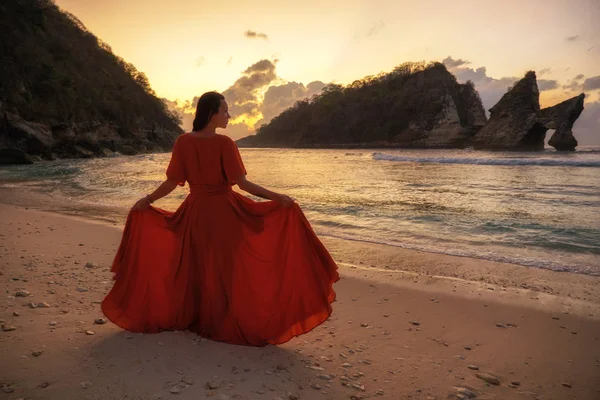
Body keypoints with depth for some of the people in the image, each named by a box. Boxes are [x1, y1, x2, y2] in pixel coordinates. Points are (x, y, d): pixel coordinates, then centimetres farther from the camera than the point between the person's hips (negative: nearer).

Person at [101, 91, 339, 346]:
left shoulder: (183, 142, -3)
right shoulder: (224, 143, -14)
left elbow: (172, 182, -1)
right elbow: (242, 183, -16)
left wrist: (147, 200, 13)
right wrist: (277, 197, -11)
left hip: (195, 211, 4)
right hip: (224, 211, -4)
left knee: (196, 268, 17)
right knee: (228, 269, 8)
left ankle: (194, 319, 31)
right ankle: (227, 325, 18)